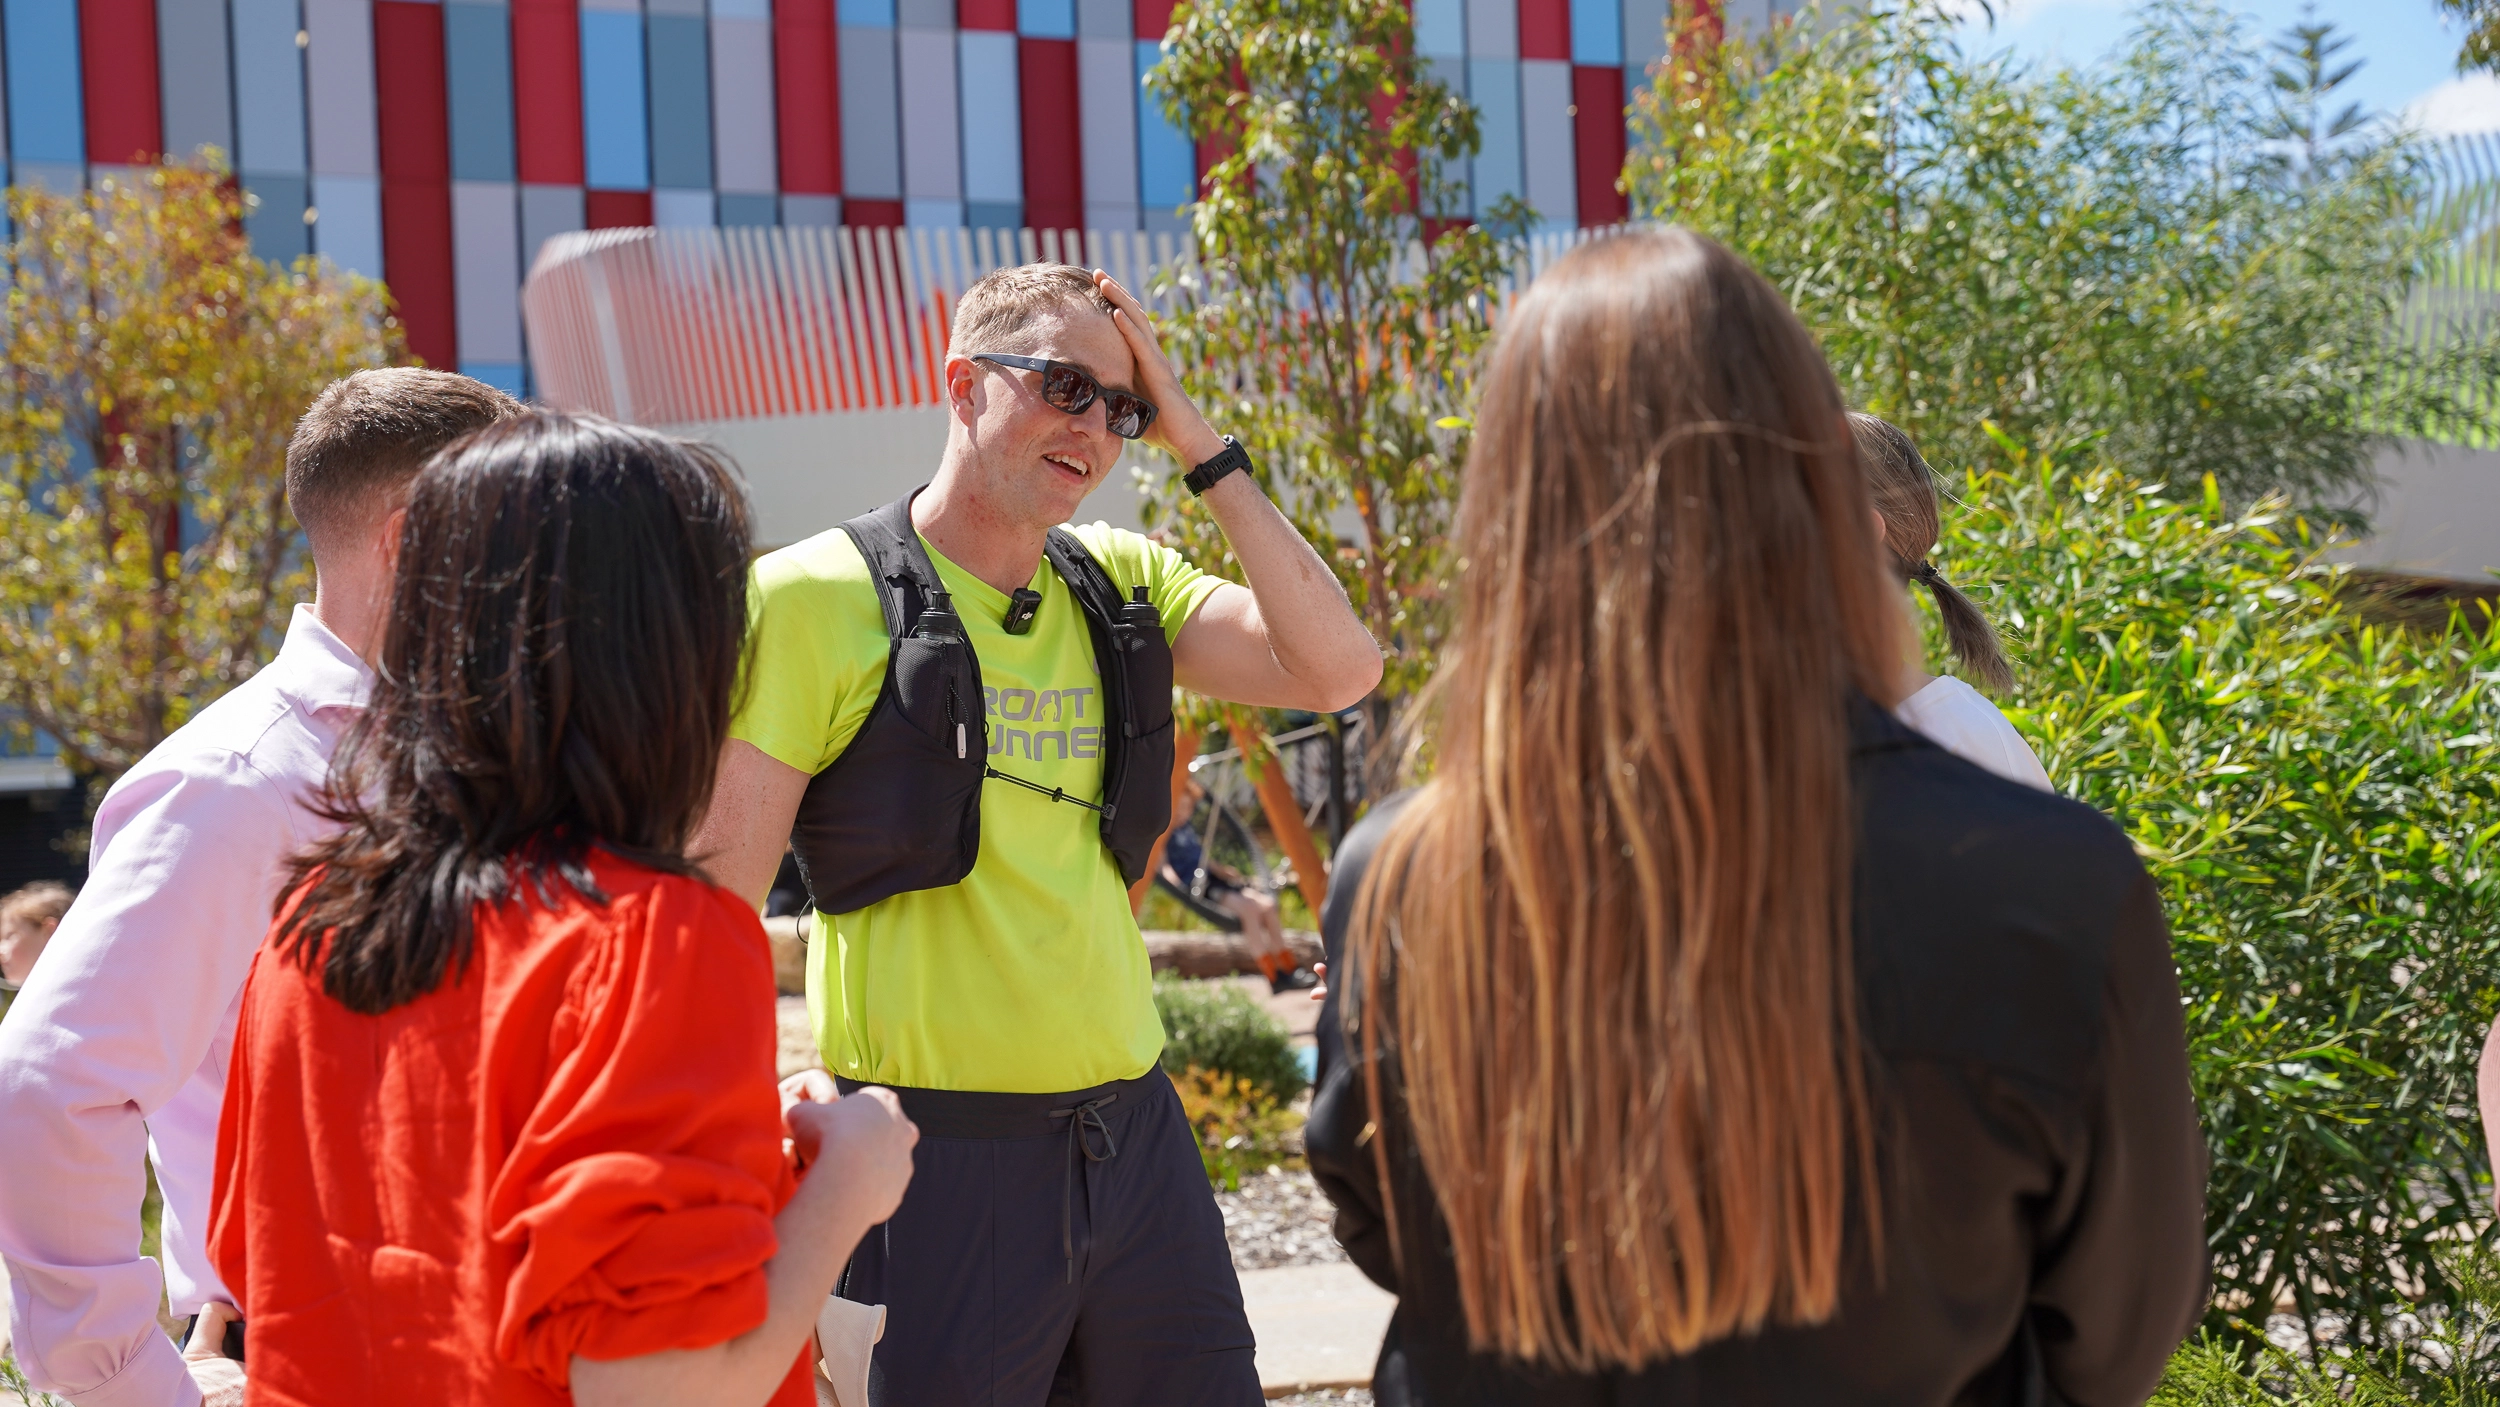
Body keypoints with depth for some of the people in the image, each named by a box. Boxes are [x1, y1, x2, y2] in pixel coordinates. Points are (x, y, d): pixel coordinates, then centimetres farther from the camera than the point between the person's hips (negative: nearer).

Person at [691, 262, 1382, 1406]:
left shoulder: (1123, 585, 11)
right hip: (939, 1166, -5)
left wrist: (1197, 446, -2)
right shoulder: (817, 598, -5)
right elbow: (714, 910, -7)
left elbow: (1336, 667, -3)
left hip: (1136, 1138, 5)